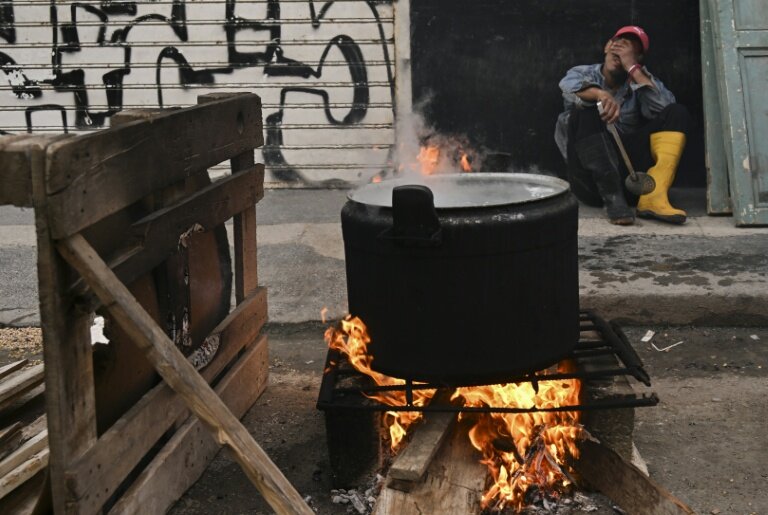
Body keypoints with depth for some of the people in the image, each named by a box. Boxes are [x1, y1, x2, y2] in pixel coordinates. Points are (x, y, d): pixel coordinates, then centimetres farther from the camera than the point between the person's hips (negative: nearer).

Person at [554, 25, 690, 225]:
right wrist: (600, 94, -35)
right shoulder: (584, 74, 11)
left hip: (630, 175, 2)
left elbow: (664, 107, -7)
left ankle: (653, 197, -31)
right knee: (585, 109, -22)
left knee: (676, 113, -10)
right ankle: (612, 197, -33)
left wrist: (633, 68, -7)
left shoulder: (640, 82, 16)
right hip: (591, 178, -2)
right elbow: (569, 85, -16)